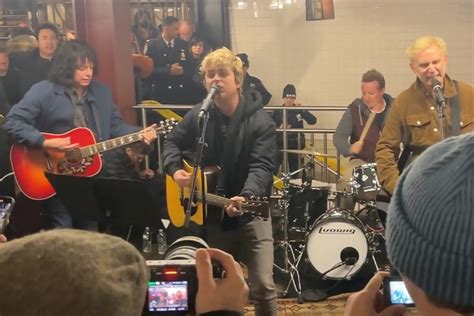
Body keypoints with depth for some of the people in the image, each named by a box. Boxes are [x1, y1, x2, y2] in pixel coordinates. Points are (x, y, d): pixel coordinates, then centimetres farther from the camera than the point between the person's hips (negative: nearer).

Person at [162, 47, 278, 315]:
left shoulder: (260, 121, -14)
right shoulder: (197, 116, 0)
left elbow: (262, 167, -23)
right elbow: (173, 141, 15)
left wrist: (246, 197, -41)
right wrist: (175, 169, -5)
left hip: (251, 214, -4)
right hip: (210, 215, 4)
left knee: (263, 286, -7)